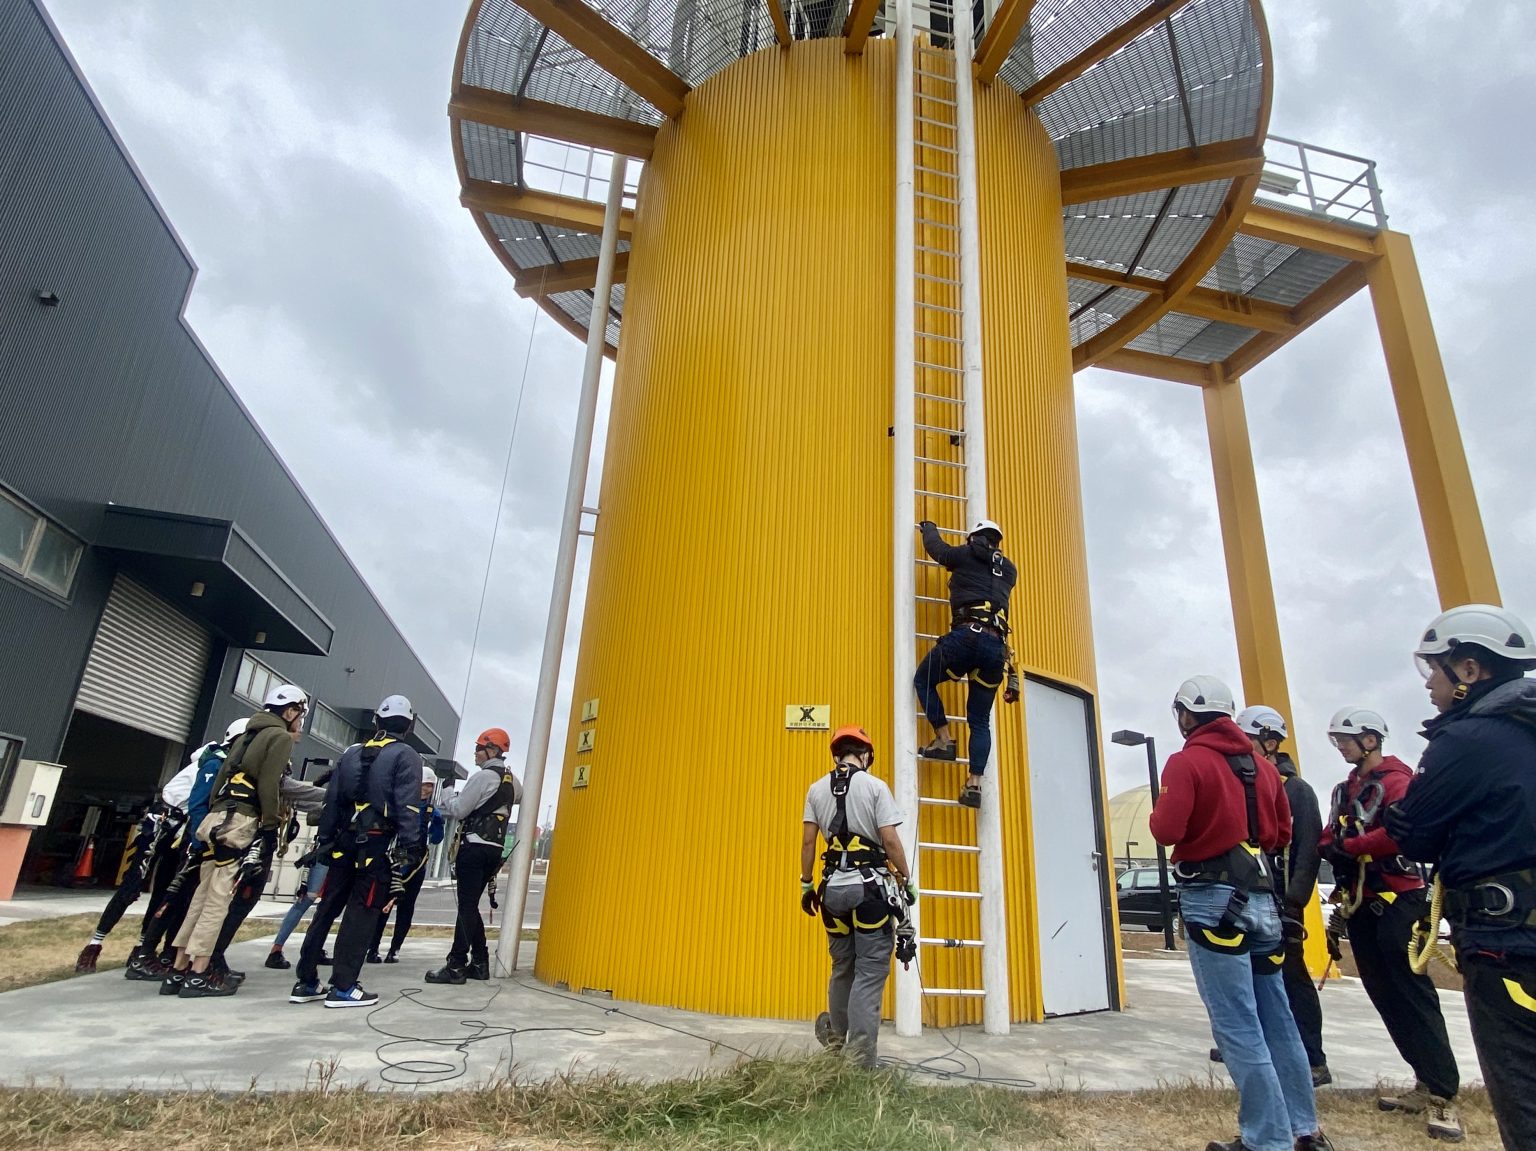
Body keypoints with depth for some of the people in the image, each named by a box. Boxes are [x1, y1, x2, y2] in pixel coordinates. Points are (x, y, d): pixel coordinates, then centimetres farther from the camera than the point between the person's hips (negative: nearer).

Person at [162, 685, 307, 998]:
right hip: (241, 822, -9)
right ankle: (197, 976, -4)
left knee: (203, 897, 10)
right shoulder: (280, 737, -3)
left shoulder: (249, 735, 24)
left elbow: (221, 778, 21)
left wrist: (216, 812, 20)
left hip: (217, 818, 9)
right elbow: (268, 786, -12)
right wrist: (271, 828, -10)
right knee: (218, 900, -6)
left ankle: (178, 972, 13)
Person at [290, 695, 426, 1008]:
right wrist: (409, 850, -14)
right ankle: (342, 988, 3)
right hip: (379, 845, -6)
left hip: (345, 843, 6)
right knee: (361, 914, 0)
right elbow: (407, 807, -14)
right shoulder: (406, 756, -6)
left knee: (327, 909, 13)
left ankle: (306, 982, 18)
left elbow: (331, 802, 13)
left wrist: (325, 841, 18)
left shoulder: (352, 754, 14)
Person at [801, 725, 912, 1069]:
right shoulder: (875, 786, -5)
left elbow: (807, 841, 5)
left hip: (834, 888, 5)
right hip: (871, 887, -4)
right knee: (870, 973, 1)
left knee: (842, 968, 21)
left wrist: (806, 885, 13)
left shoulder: (816, 789, 6)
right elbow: (890, 840, -9)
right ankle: (860, 1059, 1)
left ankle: (836, 1039, 36)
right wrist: (907, 879, 1)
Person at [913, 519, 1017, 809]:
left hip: (967, 635, -5)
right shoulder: (1009, 570, 24)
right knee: (980, 721, 12)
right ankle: (975, 784, 2)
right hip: (997, 646, 5)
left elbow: (935, 546, 29)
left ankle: (943, 740, 8)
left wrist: (928, 527, 50)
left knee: (923, 680, 19)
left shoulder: (966, 555, 12)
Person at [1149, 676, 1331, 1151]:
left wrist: (1156, 813, 1)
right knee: (1276, 1019, 16)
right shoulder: (1261, 764, 11)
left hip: (1213, 901, -7)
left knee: (1237, 1026, -1)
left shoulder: (1186, 762, -11)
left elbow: (1167, 831, -18)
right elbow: (1281, 834, 16)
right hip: (1261, 896, 8)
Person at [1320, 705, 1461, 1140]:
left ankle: (1442, 1096, -6)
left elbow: (1401, 832, -24)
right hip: (1359, 903, 8)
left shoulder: (1396, 781, -8)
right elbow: (1330, 839, 15)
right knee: (1385, 997, 10)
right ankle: (1426, 1084, 19)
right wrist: (1332, 850, -5)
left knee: (1412, 994, -10)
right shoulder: (1345, 790, 17)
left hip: (1396, 900, -8)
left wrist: (1346, 846, -17)